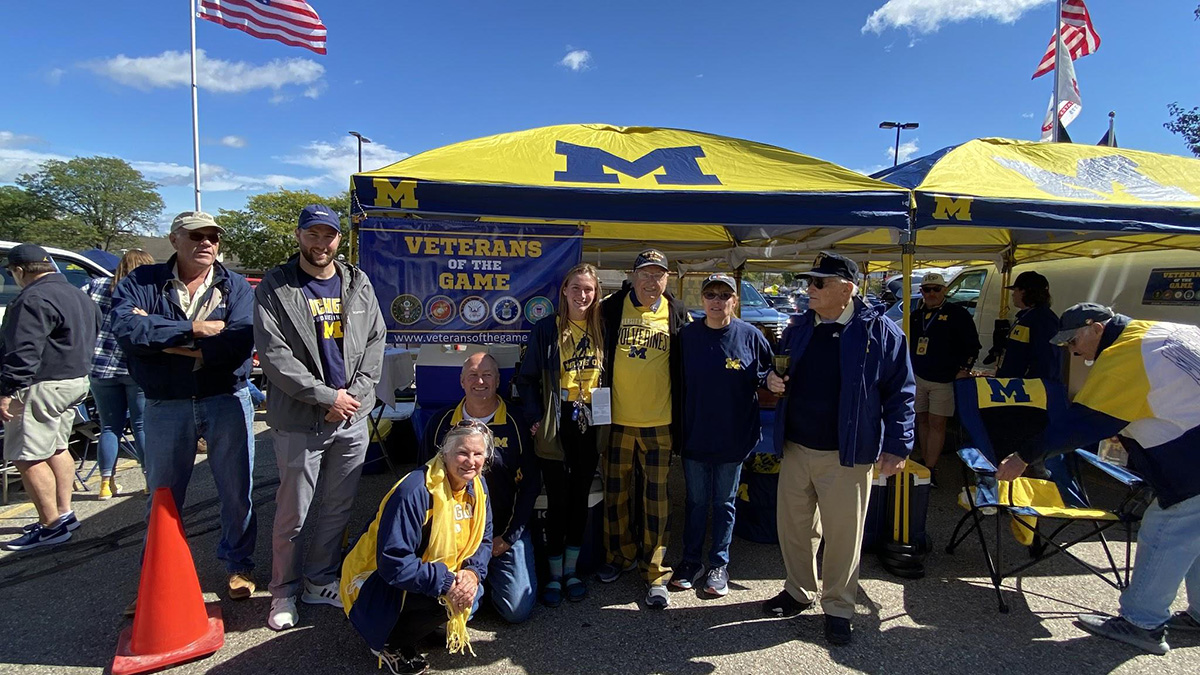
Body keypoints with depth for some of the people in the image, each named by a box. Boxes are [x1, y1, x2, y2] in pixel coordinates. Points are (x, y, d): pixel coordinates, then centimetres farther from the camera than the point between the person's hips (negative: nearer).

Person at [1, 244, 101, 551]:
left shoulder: (34, 299, -17)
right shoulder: (77, 295, 15)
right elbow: (91, 337, 21)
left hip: (43, 387, -10)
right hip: (75, 380, 10)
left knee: (27, 458, -4)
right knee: (57, 449, 19)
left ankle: (51, 526, -2)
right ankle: (64, 513, 25)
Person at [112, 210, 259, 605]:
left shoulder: (235, 287, 0)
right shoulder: (142, 283, 2)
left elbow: (241, 342, -17)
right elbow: (124, 328, -17)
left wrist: (161, 336, -14)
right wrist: (194, 328, -17)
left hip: (227, 402, 0)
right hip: (165, 406, 1)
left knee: (237, 493, 11)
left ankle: (238, 565, 31)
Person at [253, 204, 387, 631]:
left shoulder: (358, 285, 9)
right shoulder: (275, 287, -4)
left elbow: (375, 341, 8)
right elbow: (273, 354, -11)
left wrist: (355, 393, -6)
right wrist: (327, 396, -14)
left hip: (353, 419, 4)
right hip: (298, 422, -4)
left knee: (338, 511, 14)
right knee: (291, 515, 7)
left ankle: (321, 582, 31)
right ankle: (285, 591, 26)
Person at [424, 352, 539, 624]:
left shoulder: (516, 425, -6)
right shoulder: (441, 423, -1)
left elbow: (531, 484, -2)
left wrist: (509, 537, -6)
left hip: (505, 530, -1)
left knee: (517, 610, -8)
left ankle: (492, 575, 21)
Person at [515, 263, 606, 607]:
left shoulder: (601, 330, 5)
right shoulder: (546, 328, -3)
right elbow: (527, 377, -1)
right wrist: (536, 416, -10)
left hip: (590, 423, 3)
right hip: (557, 425, -3)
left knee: (580, 497, 11)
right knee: (558, 499, 2)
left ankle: (571, 569, 26)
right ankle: (555, 575, 17)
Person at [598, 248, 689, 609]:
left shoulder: (677, 315, 0)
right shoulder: (611, 308, -1)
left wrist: (681, 415, 6)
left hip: (659, 421, -1)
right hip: (617, 417, 1)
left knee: (656, 498, 4)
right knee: (616, 492, 12)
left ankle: (656, 573, 17)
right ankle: (620, 556, 34)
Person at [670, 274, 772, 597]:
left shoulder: (751, 336, -6)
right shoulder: (687, 335, -1)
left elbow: (769, 376, 9)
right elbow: (676, 382, 6)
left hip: (733, 437, -1)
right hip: (695, 435, 1)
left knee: (725, 503, 13)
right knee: (696, 501, 13)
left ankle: (719, 565, 27)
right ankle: (691, 561, 28)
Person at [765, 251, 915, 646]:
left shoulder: (879, 330, -8)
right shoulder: (801, 330, 9)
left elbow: (900, 392, -7)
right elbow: (782, 373, 22)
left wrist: (896, 447, -10)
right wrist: (773, 381, -2)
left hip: (845, 455, -5)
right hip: (795, 447, 6)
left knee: (842, 533, 6)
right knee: (793, 525, 15)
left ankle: (838, 609, 25)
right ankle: (799, 592, 37)